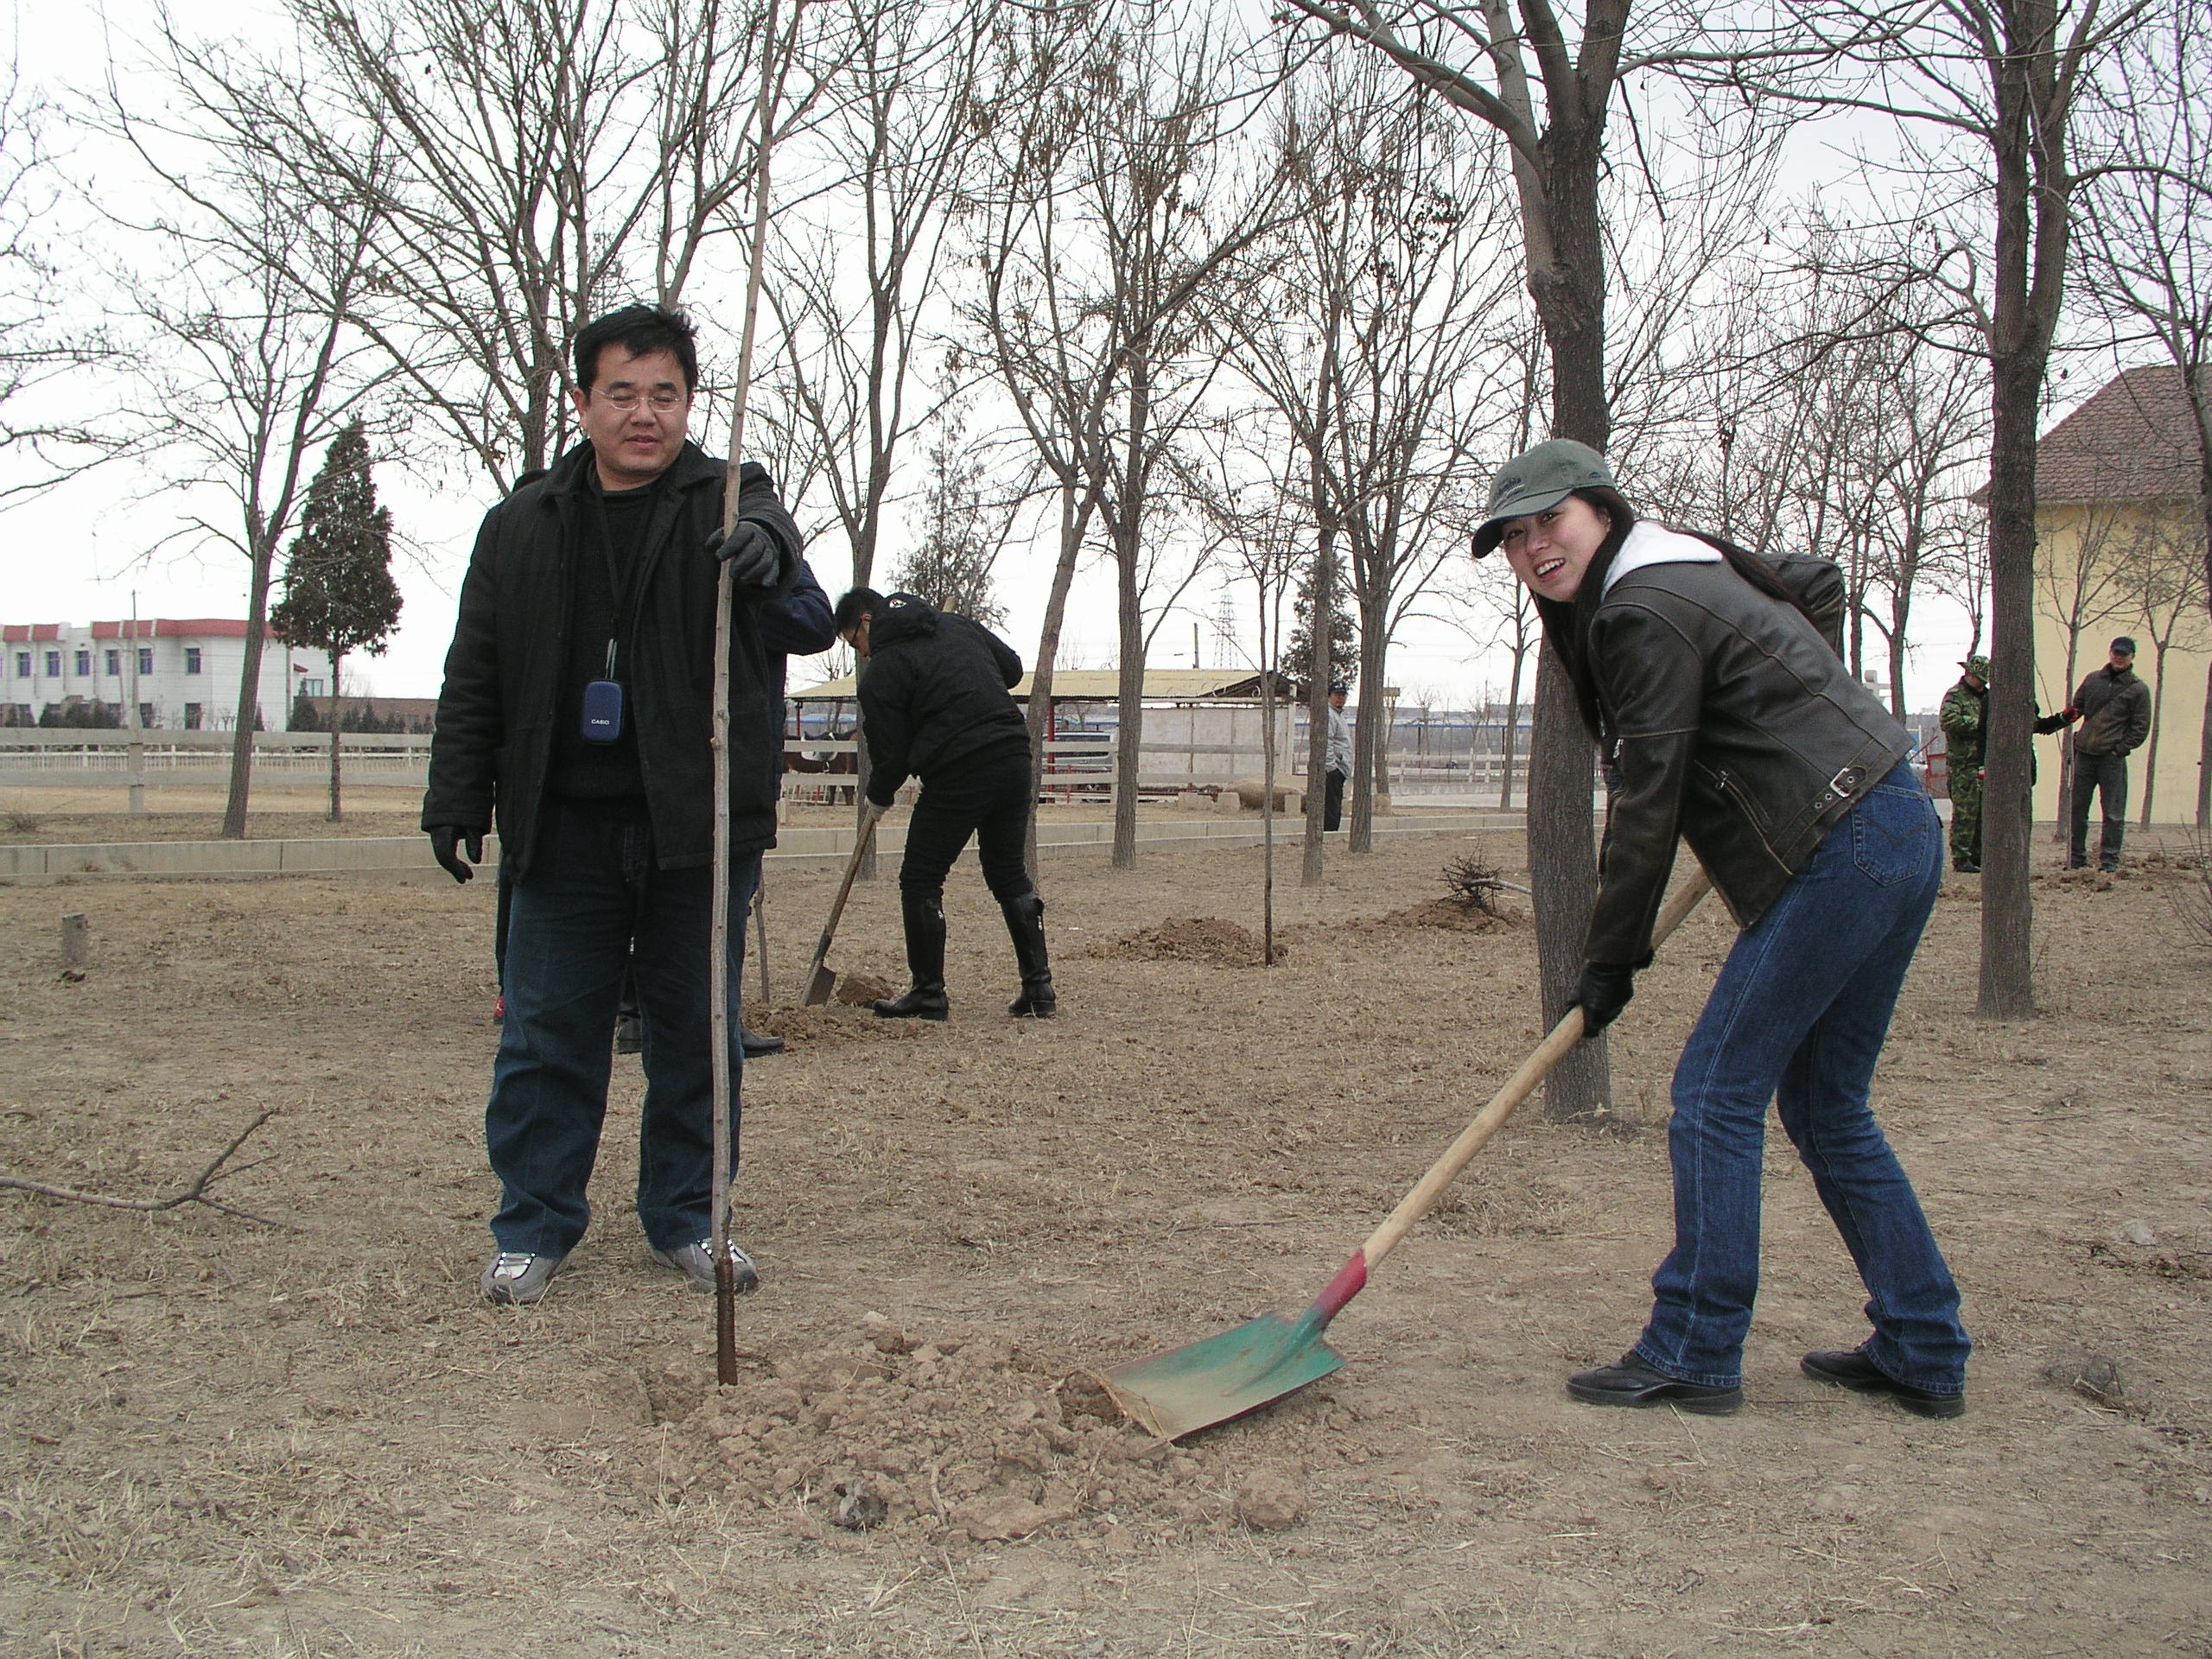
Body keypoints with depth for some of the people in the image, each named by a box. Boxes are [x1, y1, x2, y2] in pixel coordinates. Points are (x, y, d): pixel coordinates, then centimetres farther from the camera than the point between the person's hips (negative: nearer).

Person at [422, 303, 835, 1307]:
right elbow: (474, 679, 12)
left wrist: (767, 544, -45)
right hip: (566, 827, 1)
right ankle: (535, 1226, 19)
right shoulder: (522, 527, 10)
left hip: (700, 822, -1)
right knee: (547, 1032, 5)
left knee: (697, 1029, 8)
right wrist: (455, 799, 5)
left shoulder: (724, 502, 4)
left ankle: (686, 1221, 22)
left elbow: (776, 540, -21)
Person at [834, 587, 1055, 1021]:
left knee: (921, 880, 7)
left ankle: (928, 993, 9)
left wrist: (879, 795, 17)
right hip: (1015, 760, 7)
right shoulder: (957, 625, 16)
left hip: (957, 775, -7)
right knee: (1010, 872, 18)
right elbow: (1012, 667, 24)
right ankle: (1039, 988, 15)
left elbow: (890, 754, -3)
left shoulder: (883, 671, -3)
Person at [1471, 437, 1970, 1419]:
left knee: (1716, 1092, -6)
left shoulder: (1646, 613, -13)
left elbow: (1649, 802, -13)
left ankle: (1695, 1354, -1)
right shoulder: (1689, 570, 17)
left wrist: (1611, 960, -6)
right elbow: (1819, 584, 34)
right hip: (1900, 837, 10)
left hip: (1839, 852, -10)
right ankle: (1925, 1355, 19)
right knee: (1826, 1106, 15)